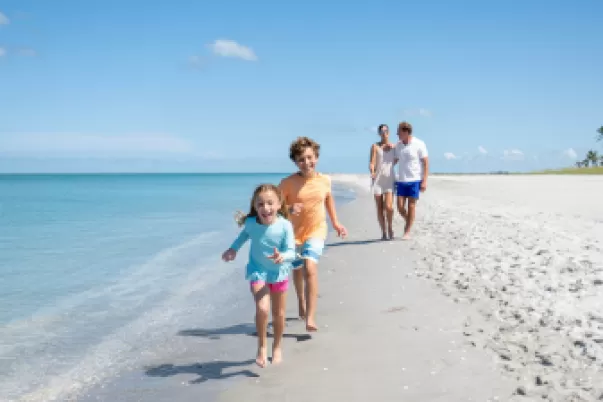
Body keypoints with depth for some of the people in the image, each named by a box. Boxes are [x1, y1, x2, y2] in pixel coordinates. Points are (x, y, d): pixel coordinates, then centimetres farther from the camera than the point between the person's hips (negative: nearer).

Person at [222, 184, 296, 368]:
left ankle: (277, 347, 38)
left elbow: (291, 252, -22)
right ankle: (262, 346, 1)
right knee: (262, 309, -21)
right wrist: (233, 248, 8)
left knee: (279, 314, 14)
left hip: (279, 273, 1)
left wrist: (282, 257, -43)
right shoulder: (251, 223, -16)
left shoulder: (285, 226, -23)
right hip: (258, 272, 0)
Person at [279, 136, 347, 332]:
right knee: (297, 270, 20)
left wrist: (335, 223, 16)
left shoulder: (324, 180, -7)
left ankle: (310, 317, -21)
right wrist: (289, 209, -31)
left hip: (316, 231, -1)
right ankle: (302, 305, 48)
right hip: (294, 233, 1)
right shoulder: (287, 183, -16)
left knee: (310, 268, -22)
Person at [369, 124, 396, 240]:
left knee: (388, 207, -14)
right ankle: (383, 232, 14)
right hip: (377, 180, 0)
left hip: (390, 180, 0)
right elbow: (372, 162, -10)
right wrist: (372, 172, -25)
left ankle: (390, 227, 11)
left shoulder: (394, 146, 7)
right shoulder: (375, 146, 0)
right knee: (380, 208, 2)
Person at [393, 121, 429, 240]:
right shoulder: (398, 145, 6)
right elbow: (394, 161, 16)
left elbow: (426, 163, -6)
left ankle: (407, 232, 5)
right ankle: (409, 222, 27)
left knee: (411, 207, 0)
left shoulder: (419, 144, -8)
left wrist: (424, 181, -13)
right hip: (401, 181, 4)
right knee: (400, 206, 0)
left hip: (414, 181, -4)